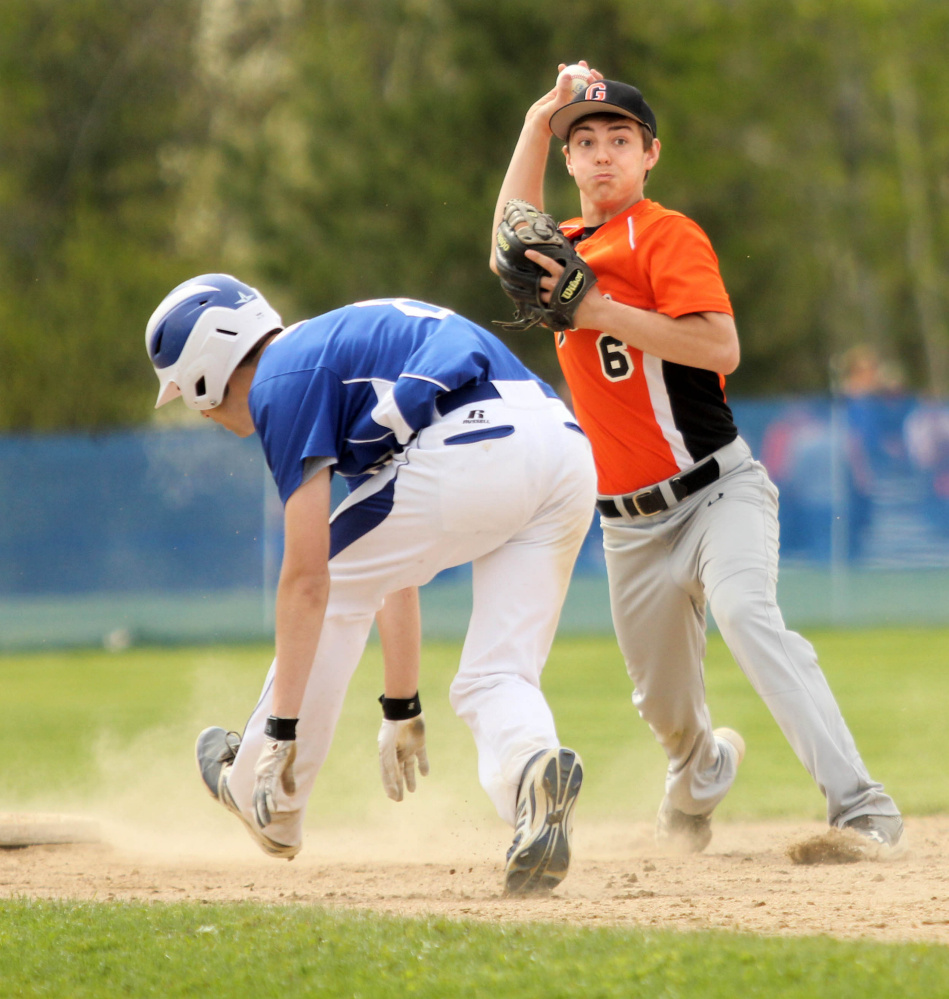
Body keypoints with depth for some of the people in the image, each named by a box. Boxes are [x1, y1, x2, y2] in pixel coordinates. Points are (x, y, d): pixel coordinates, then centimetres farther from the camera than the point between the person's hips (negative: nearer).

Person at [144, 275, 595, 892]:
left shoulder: (284, 381, 7)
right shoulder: (342, 340, 34)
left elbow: (307, 578, -1)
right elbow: (396, 571, 39)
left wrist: (281, 728, 1)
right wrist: (401, 707, 44)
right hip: (569, 454, 8)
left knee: (338, 592, 17)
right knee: (495, 677, 13)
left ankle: (264, 798, 27)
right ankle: (532, 766, -20)